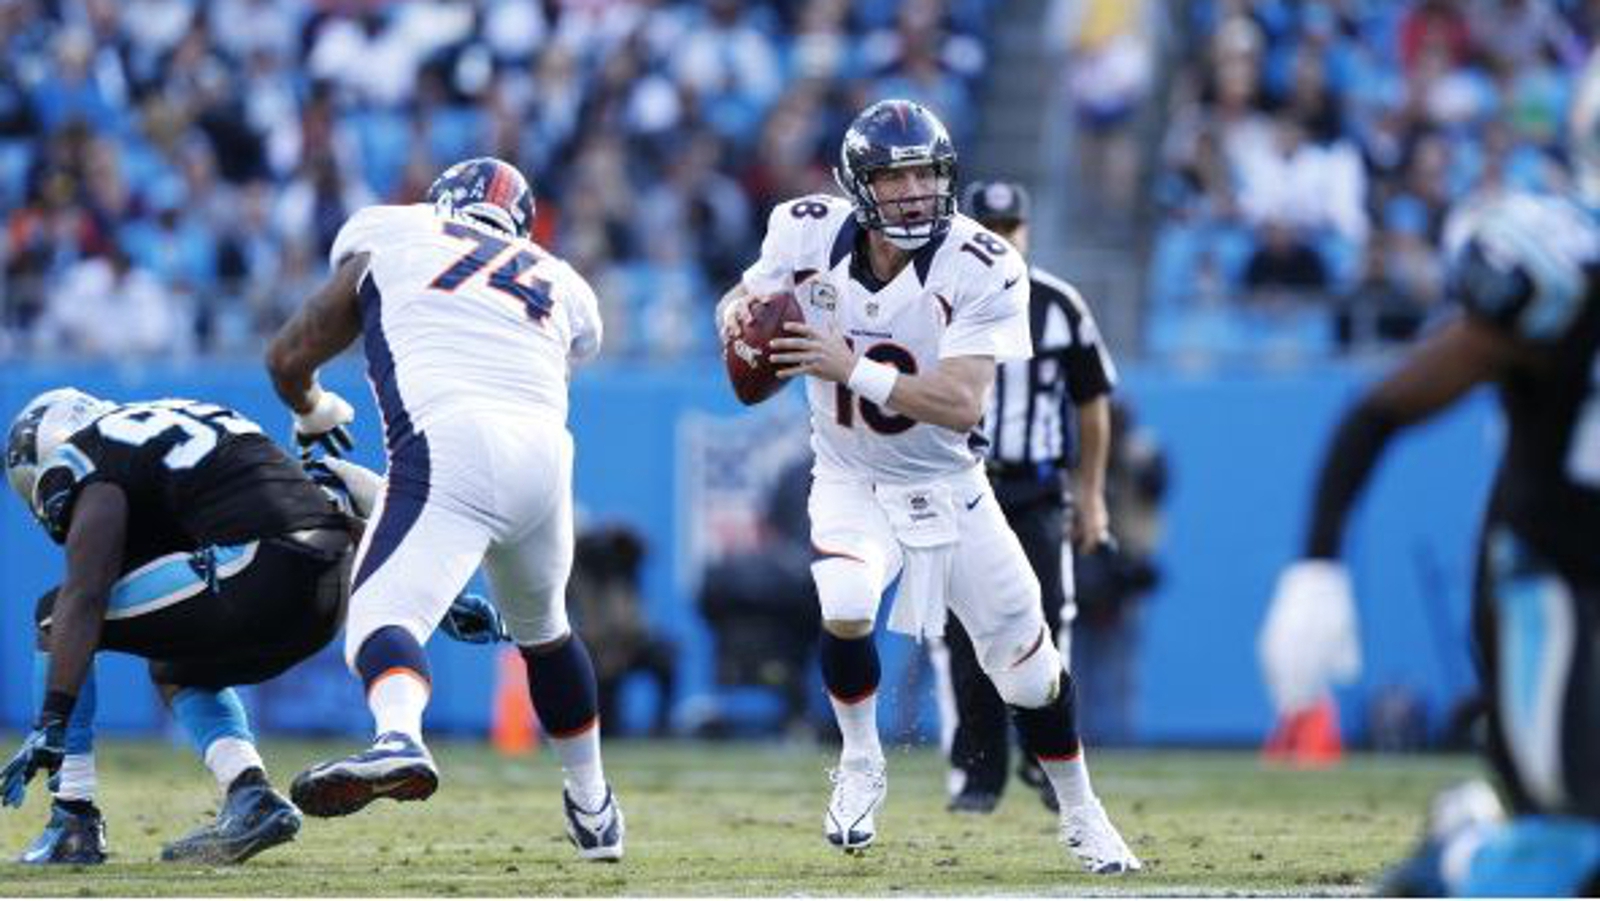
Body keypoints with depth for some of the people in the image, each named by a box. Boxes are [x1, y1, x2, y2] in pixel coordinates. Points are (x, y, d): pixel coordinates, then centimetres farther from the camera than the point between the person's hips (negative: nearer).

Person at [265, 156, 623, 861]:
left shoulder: (387, 238, 23)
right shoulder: (561, 287, 32)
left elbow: (288, 358, 24)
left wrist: (315, 413, 46)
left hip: (449, 446, -4)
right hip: (544, 452, 4)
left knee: (383, 617, -16)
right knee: (543, 631, 28)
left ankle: (399, 737, -48)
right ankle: (593, 810, 40)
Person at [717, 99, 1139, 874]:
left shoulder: (983, 270, -24)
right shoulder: (808, 234, -15)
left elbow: (963, 405, -31)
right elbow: (745, 299, 3)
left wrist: (853, 370, -42)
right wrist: (738, 312, -22)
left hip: (948, 486, 0)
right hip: (852, 481, 0)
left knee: (1027, 664, 5)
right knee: (845, 609, -30)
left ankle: (1080, 814, 31)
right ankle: (860, 767, -2)